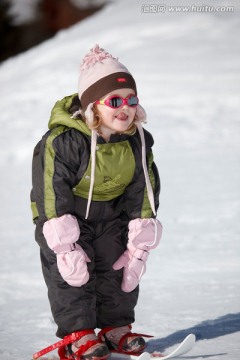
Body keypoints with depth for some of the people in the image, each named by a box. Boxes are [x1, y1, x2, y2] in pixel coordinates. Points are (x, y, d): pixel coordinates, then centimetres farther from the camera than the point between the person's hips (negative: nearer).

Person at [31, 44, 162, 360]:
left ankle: (116, 328, 13)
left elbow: (143, 193, -5)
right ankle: (77, 334, -10)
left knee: (119, 267, -1)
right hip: (63, 214, -5)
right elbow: (52, 194, -27)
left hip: (110, 213, 5)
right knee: (71, 271, -17)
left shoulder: (138, 142, -12)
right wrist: (66, 247, -30)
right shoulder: (63, 142, -28)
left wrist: (139, 246, -9)